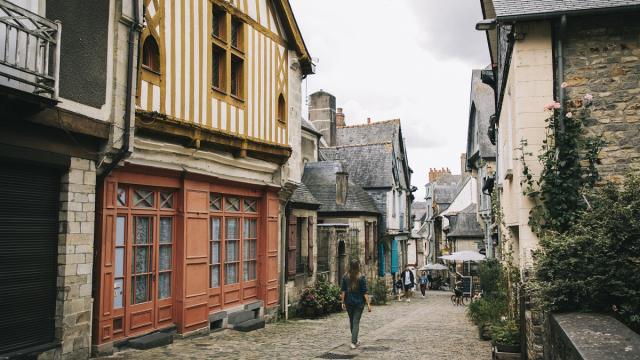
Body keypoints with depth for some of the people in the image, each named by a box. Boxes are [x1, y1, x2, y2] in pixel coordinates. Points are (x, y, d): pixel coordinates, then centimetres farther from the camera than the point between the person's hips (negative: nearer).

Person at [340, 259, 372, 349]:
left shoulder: (345, 277, 0)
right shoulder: (361, 277, -8)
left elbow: (343, 291, 0)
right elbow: (365, 292, -10)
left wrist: (343, 302, 4)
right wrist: (368, 303, -8)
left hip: (349, 302, 3)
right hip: (359, 302, -3)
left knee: (351, 321, 17)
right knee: (356, 322, -1)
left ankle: (355, 340, 28)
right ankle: (353, 342, -10)